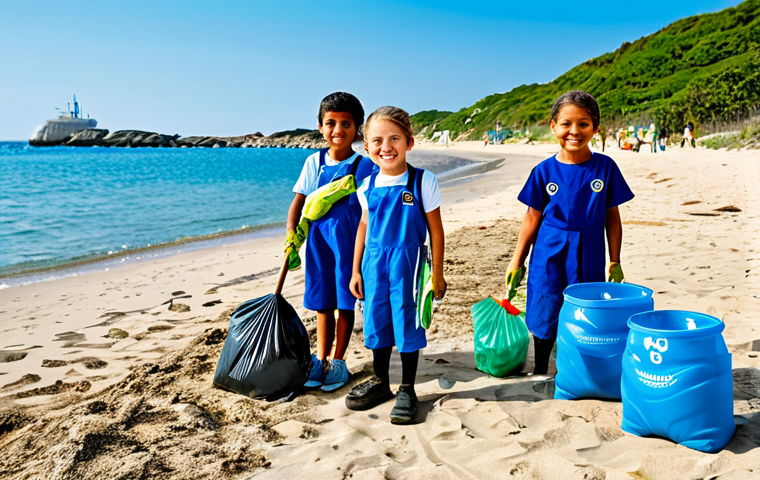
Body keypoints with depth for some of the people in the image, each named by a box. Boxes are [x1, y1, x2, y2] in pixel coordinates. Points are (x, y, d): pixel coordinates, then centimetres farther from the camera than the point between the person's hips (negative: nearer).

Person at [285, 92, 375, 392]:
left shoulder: (365, 165, -6)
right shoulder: (314, 162, 4)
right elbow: (299, 200, 3)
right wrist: (291, 233, -10)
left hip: (350, 242, -3)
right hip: (319, 240, 3)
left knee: (345, 302, 7)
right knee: (322, 302, 13)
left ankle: (338, 361, 21)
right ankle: (320, 359, 26)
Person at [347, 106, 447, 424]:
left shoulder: (423, 182, -9)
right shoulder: (368, 186, 2)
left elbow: (435, 229, -4)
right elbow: (364, 227, 12)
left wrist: (437, 273, -3)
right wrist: (356, 270, 12)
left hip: (407, 262, -4)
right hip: (374, 263, 4)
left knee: (407, 324, 4)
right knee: (376, 323, 13)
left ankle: (407, 390, 21)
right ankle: (380, 382, 32)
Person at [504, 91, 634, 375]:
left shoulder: (605, 167, -4)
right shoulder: (545, 171, -4)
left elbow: (612, 217, 2)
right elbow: (532, 218, 2)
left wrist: (615, 263, 2)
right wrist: (517, 262, 3)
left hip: (589, 258, 0)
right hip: (549, 256, 0)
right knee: (545, 316, 9)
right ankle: (540, 371, 31)